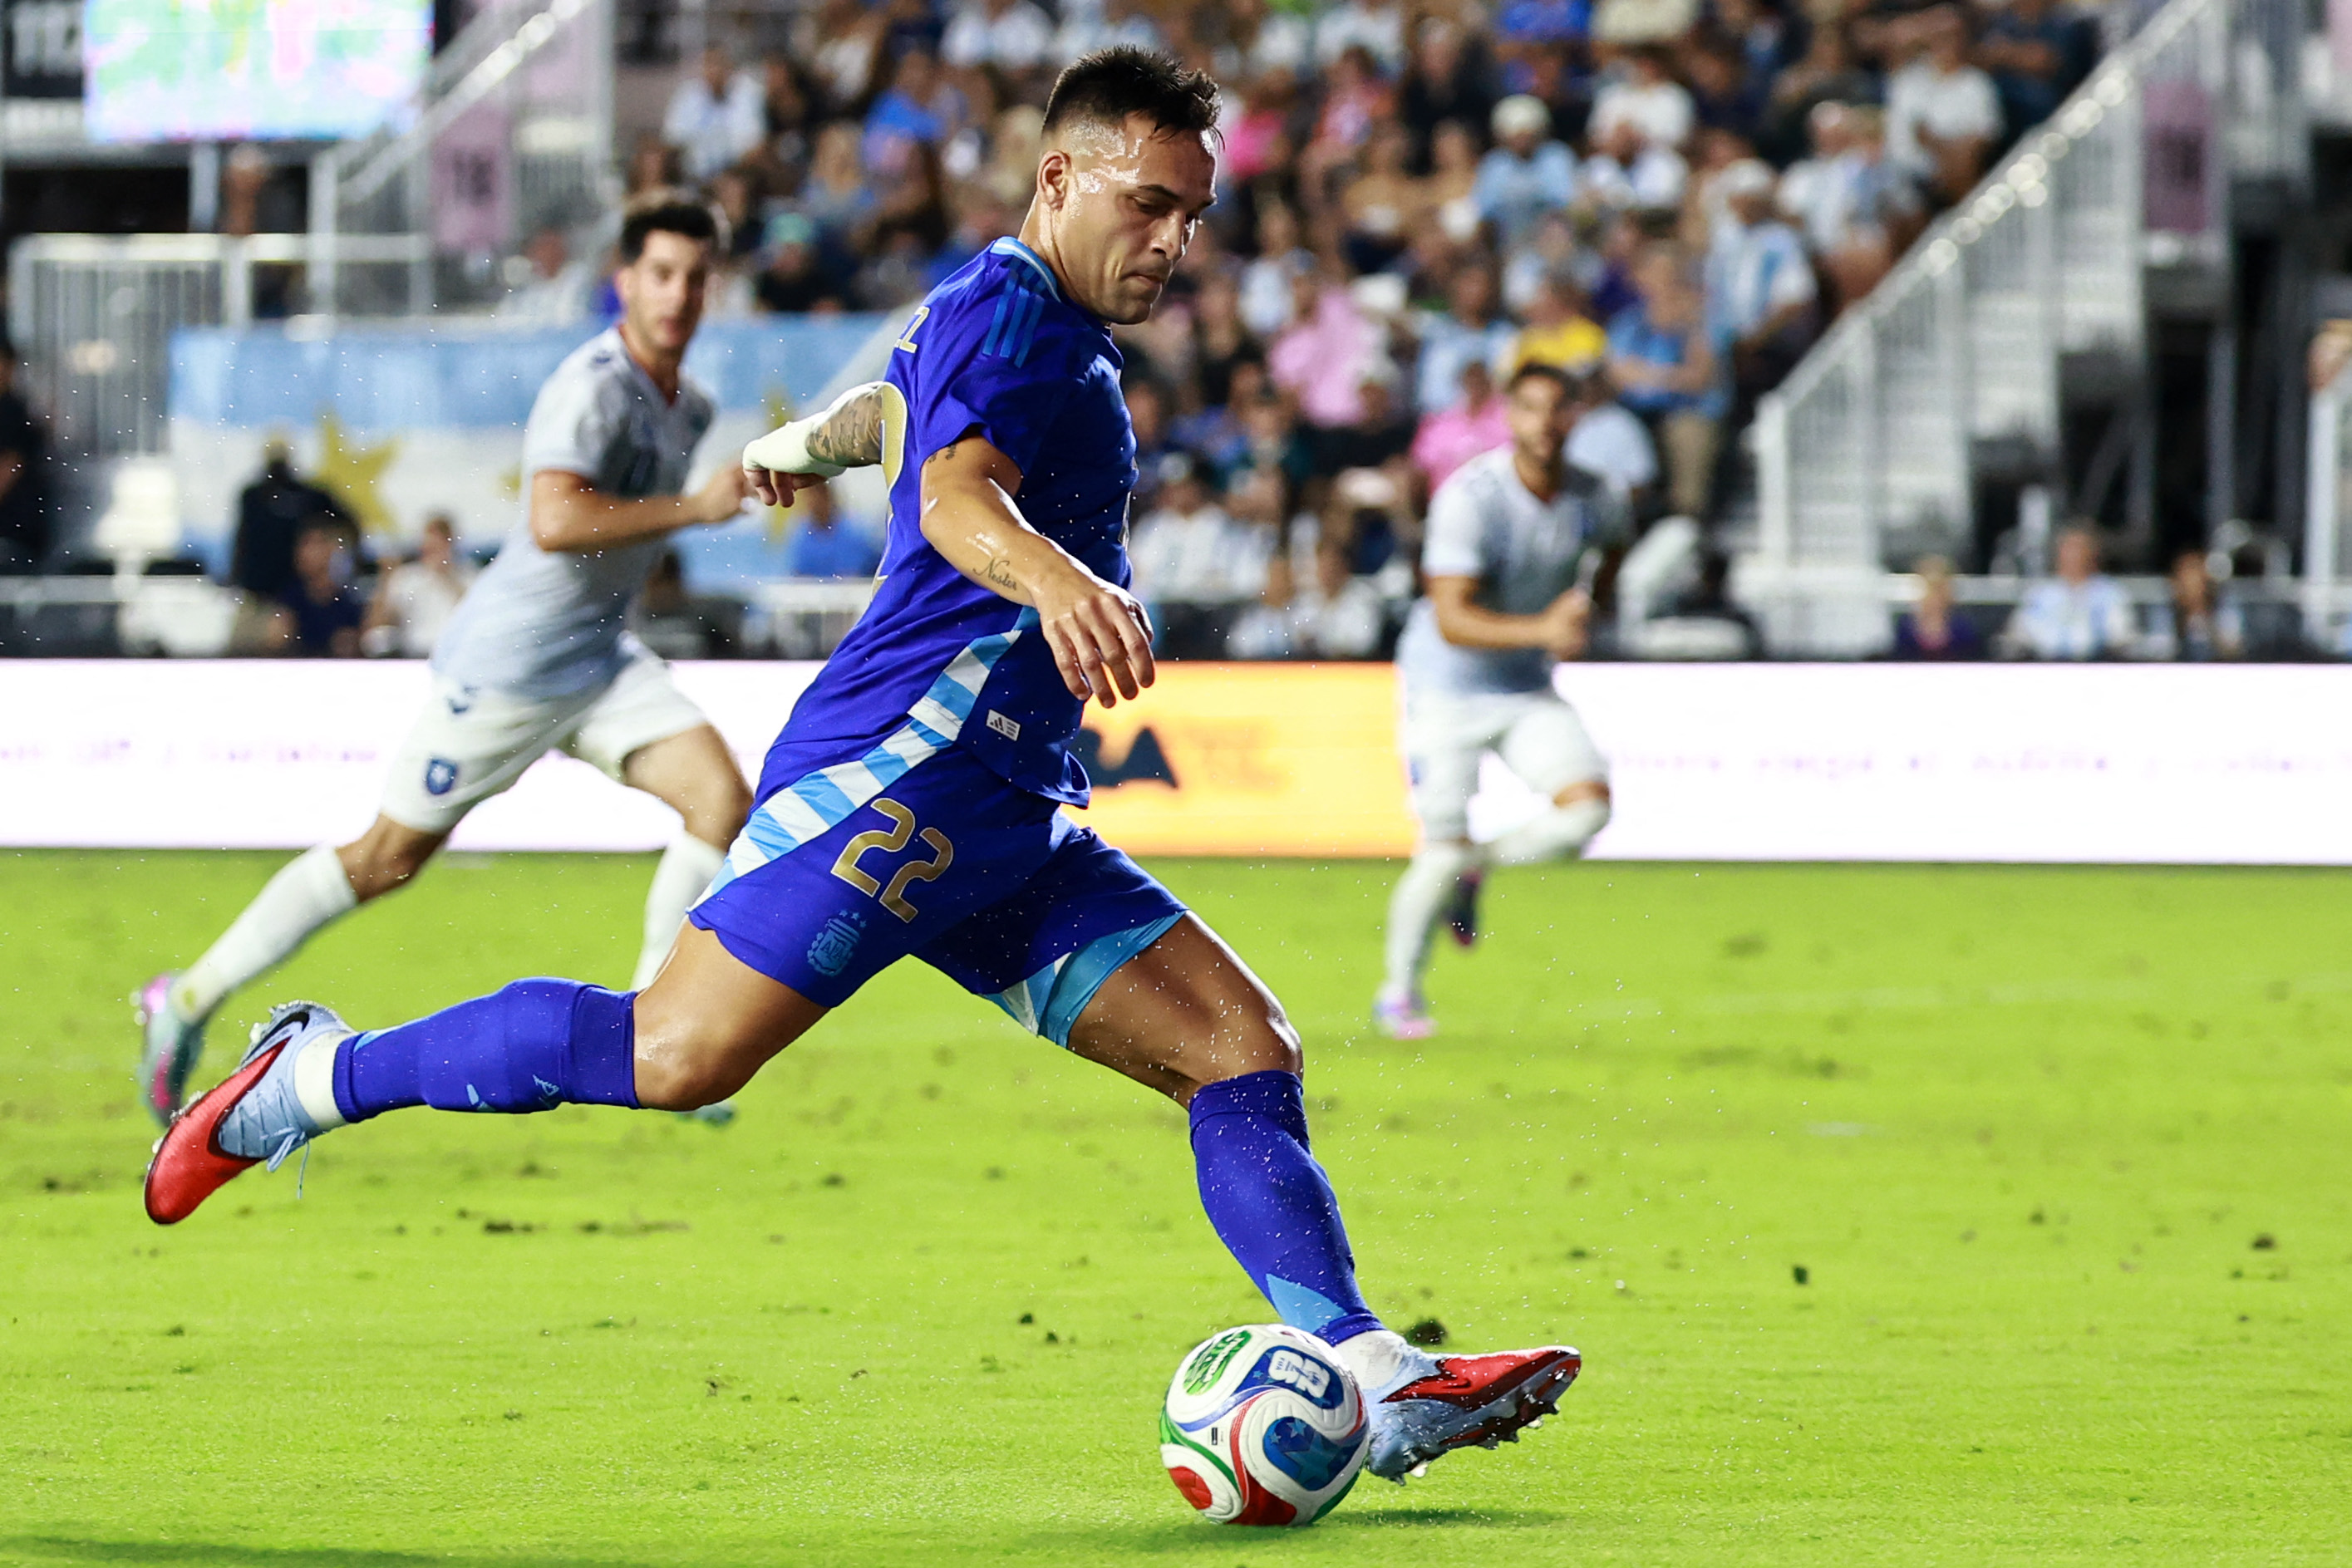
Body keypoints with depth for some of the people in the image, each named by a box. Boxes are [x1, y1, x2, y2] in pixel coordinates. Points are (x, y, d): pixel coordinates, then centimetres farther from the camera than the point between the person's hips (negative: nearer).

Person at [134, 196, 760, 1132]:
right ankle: (190, 1000, 13)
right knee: (390, 856, 0)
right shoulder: (593, 388, -22)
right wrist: (695, 508, -35)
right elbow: (553, 521, -37)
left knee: (723, 801, -11)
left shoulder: (689, 407, 8)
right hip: (509, 663, -8)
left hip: (599, 661, 8)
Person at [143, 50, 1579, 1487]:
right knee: (679, 1056, -18)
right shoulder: (1004, 308, -6)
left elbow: (894, 398, 48)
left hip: (1007, 827, 10)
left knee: (1246, 1050, -1)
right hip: (906, 760, -10)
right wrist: (1048, 573, -48)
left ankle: (1381, 1384, -9)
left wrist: (800, 447, 70)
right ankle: (324, 1075, -2)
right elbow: (954, 496, -27)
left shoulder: (1053, 331, 25)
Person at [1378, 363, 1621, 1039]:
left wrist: (1581, 619, 15)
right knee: (1443, 852, -6)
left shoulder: (1592, 499, -5)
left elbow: (1610, 544, 23)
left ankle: (1476, 868, 12)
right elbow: (1452, 621, -27)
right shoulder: (1471, 497, -22)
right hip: (1447, 687, -5)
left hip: (1528, 690, 5)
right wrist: (1541, 629, -38)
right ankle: (1399, 993, 18)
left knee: (1588, 806, -17)